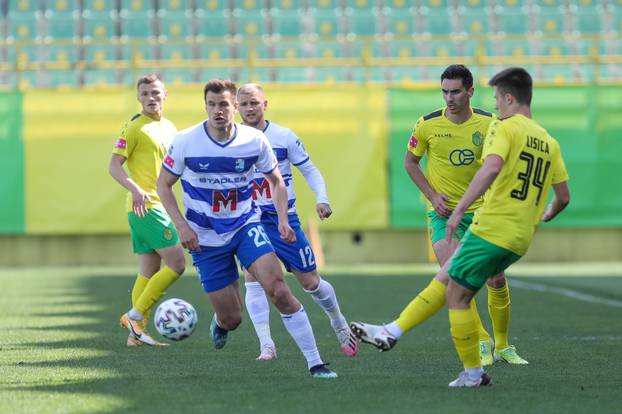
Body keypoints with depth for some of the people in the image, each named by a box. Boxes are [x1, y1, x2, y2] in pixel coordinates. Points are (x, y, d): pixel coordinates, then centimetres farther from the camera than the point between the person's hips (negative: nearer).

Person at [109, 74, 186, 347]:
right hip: (146, 206, -9)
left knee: (149, 271, 8)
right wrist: (135, 189, -29)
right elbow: (114, 166, -13)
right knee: (177, 264, -12)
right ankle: (135, 315, -7)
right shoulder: (134, 127, -9)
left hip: (160, 206, 9)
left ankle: (136, 333, 10)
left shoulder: (169, 128, 16)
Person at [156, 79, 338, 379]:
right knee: (232, 319, -1)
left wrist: (282, 219, -7)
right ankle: (220, 321, 40)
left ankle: (315, 362, -15)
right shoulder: (186, 142, -12)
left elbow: (276, 180, 8)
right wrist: (182, 226, -13)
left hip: (246, 226, 1)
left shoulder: (254, 140, -8)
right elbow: (163, 184, -1)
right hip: (206, 238, -1)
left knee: (278, 289, -22)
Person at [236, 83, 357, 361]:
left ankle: (340, 324, 33)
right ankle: (266, 346, -17)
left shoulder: (284, 137, -5)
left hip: (285, 220, 0)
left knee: (310, 282, 7)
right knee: (252, 278, -20)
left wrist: (322, 199, -12)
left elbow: (309, 170, 2)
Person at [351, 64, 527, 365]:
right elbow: (410, 162, 6)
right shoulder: (428, 125, -7)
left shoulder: (489, 123, -3)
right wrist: (432, 196, -5)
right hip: (444, 212, -2)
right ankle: (483, 343, -10)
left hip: (481, 211, 2)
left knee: (496, 279, 4)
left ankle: (502, 346, 24)